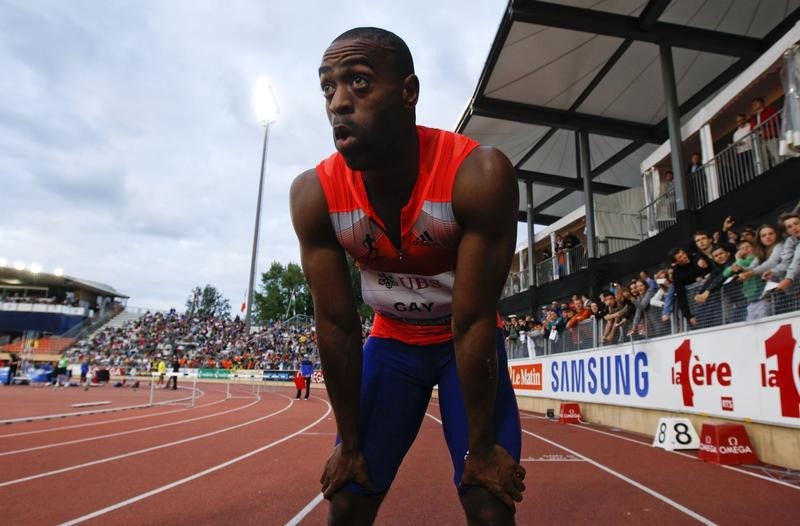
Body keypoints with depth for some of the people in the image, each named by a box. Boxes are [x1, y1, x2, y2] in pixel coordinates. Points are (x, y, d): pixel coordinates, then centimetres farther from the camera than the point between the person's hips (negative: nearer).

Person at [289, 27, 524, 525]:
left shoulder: (480, 175, -30)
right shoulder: (314, 194, -22)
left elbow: (472, 323, -26)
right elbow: (336, 325, -16)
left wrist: (481, 449, -17)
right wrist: (350, 445, -8)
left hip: (470, 342, -1)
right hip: (391, 341, 2)